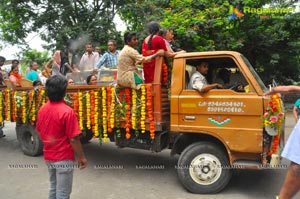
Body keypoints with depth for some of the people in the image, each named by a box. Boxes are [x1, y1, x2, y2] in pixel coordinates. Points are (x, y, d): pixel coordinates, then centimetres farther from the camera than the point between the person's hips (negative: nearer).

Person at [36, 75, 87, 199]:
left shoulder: (42, 109, -2)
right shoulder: (67, 111, -23)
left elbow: (39, 132, 10)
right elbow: (73, 139, -20)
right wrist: (82, 157, -10)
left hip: (48, 157, 7)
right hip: (63, 158, -7)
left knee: (53, 188, 24)